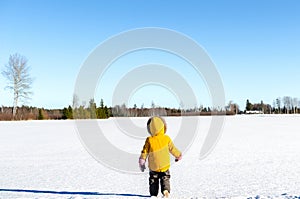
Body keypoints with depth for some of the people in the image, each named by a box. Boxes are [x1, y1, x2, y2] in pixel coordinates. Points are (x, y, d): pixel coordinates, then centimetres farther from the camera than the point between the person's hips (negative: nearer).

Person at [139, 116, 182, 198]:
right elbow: (172, 149, 2)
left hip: (153, 167, 0)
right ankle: (165, 190, -8)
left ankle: (153, 194, 14)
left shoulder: (149, 140, -10)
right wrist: (178, 155, 20)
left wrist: (142, 161, 9)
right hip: (164, 166, 0)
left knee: (153, 180, 16)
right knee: (165, 179, 14)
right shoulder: (166, 138, -9)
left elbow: (144, 151, -4)